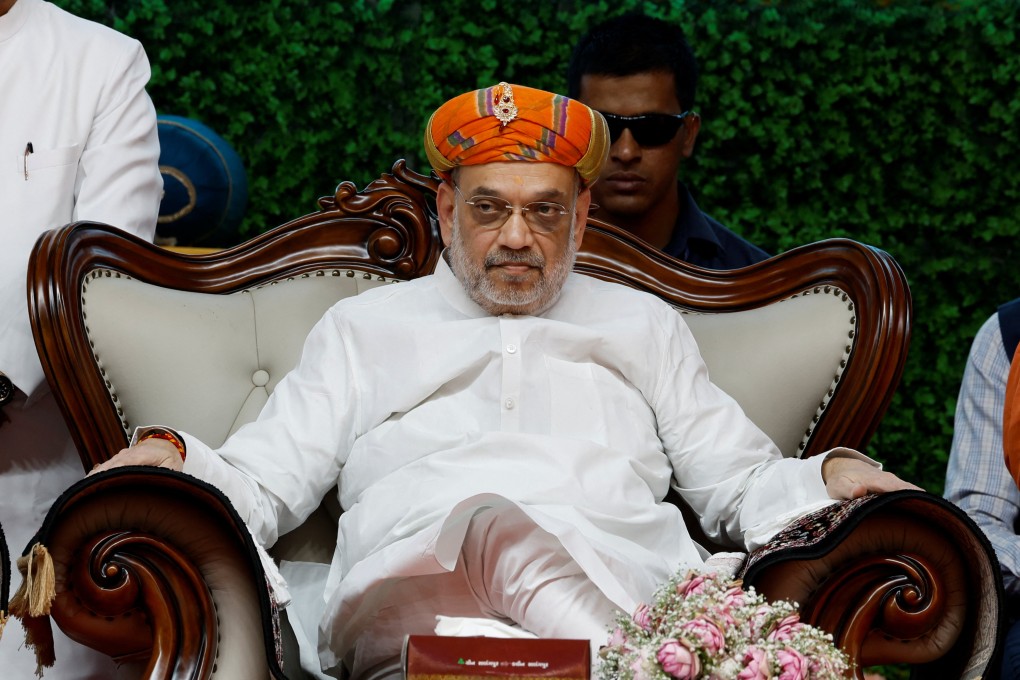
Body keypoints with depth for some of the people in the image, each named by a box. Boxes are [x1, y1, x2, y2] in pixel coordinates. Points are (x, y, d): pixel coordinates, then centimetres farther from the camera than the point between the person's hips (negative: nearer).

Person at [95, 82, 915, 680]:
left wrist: (831, 477, 7)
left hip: (625, 590, 1)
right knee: (496, 524, -41)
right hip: (410, 593, -1)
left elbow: (740, 483, 30)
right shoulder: (366, 327, 30)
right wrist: (168, 455, 0)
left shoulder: (643, 325, 33)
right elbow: (261, 484, 22)